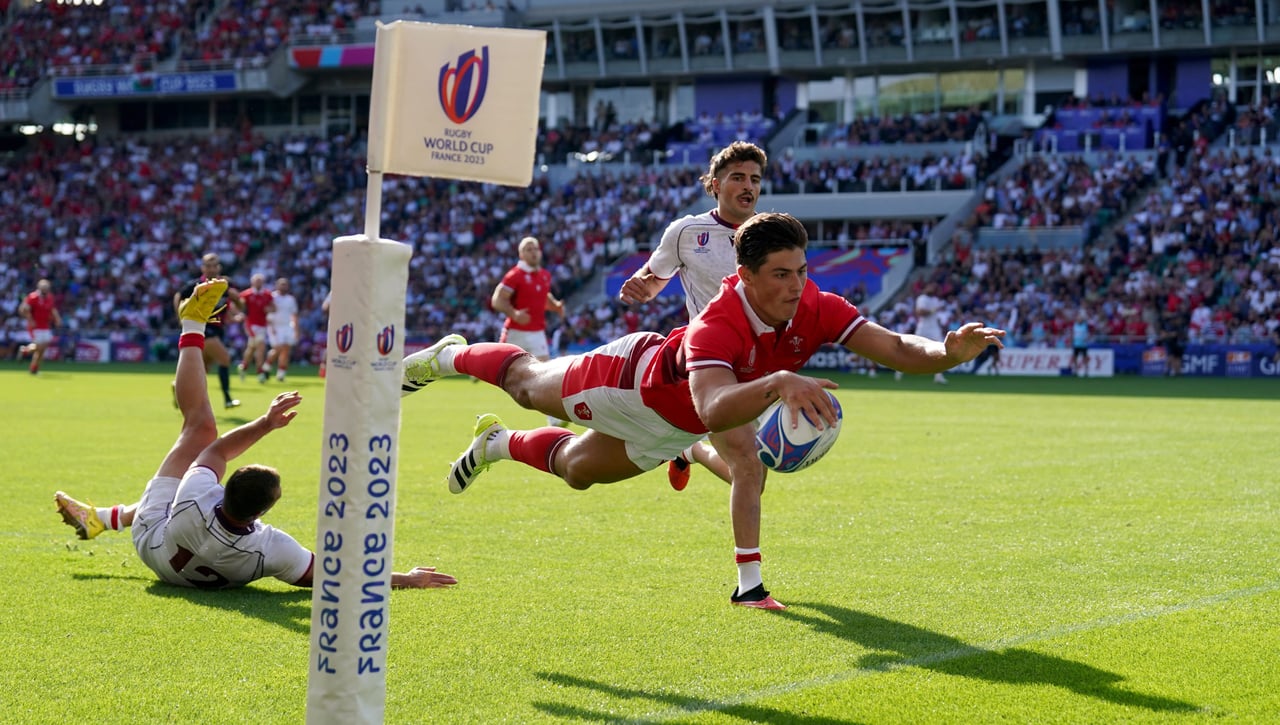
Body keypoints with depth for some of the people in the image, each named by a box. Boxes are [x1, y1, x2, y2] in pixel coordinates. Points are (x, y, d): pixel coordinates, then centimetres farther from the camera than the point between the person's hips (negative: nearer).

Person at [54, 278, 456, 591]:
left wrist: (265, 423, -24)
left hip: (153, 545, -2)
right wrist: (407, 580, -27)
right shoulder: (271, 549, -46)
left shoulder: (198, 500, -46)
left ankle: (193, 327, 22)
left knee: (200, 427, 1)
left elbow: (215, 449, -22)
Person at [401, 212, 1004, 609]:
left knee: (576, 470, 28)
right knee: (527, 382, 25)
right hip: (632, 378, -5)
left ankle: (499, 444, 58)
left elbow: (895, 348, -34)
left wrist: (947, 351, -54)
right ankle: (448, 356, 55)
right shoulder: (715, 329, -48)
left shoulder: (814, 310, -30)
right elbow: (713, 411, -65)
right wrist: (779, 383, -81)